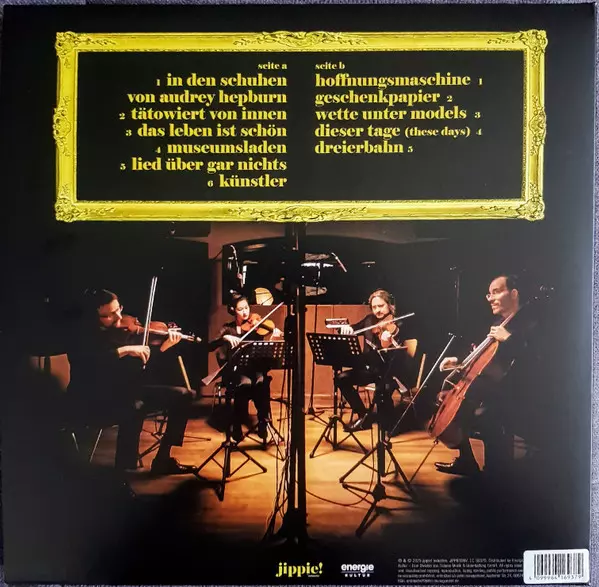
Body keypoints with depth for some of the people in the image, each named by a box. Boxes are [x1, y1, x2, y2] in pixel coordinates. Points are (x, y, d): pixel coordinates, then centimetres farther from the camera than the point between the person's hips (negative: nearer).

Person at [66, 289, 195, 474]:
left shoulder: (124, 330, 5)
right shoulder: (84, 335, -11)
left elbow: (142, 367, 4)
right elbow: (85, 361, -33)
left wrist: (164, 346, -12)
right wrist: (125, 350, -32)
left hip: (125, 391, 7)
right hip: (92, 400, -7)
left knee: (182, 396, -3)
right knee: (135, 407, -39)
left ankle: (163, 459, 5)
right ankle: (122, 472, -25)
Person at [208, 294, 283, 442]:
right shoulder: (228, 328, 7)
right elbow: (210, 347, -7)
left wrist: (274, 338, -23)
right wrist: (225, 337, -23)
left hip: (254, 368, 1)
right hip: (234, 371, -1)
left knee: (262, 382, -33)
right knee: (245, 383, -34)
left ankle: (263, 422, -16)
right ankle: (236, 426, -16)